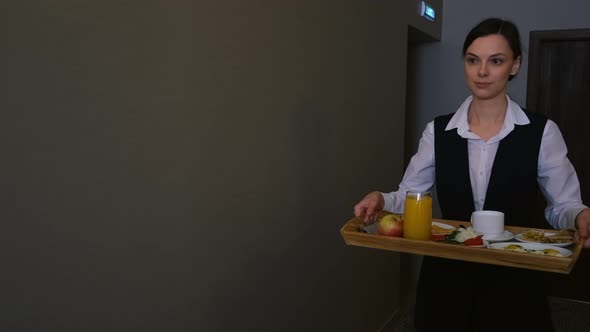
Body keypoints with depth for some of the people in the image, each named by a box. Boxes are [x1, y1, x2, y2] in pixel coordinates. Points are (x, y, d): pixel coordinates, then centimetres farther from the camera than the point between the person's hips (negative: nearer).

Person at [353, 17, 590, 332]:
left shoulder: (542, 132, -6)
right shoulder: (437, 131, -1)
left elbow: (562, 205, -1)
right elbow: (408, 194, 0)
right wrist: (380, 200, -21)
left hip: (513, 279, -1)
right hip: (446, 274, 2)